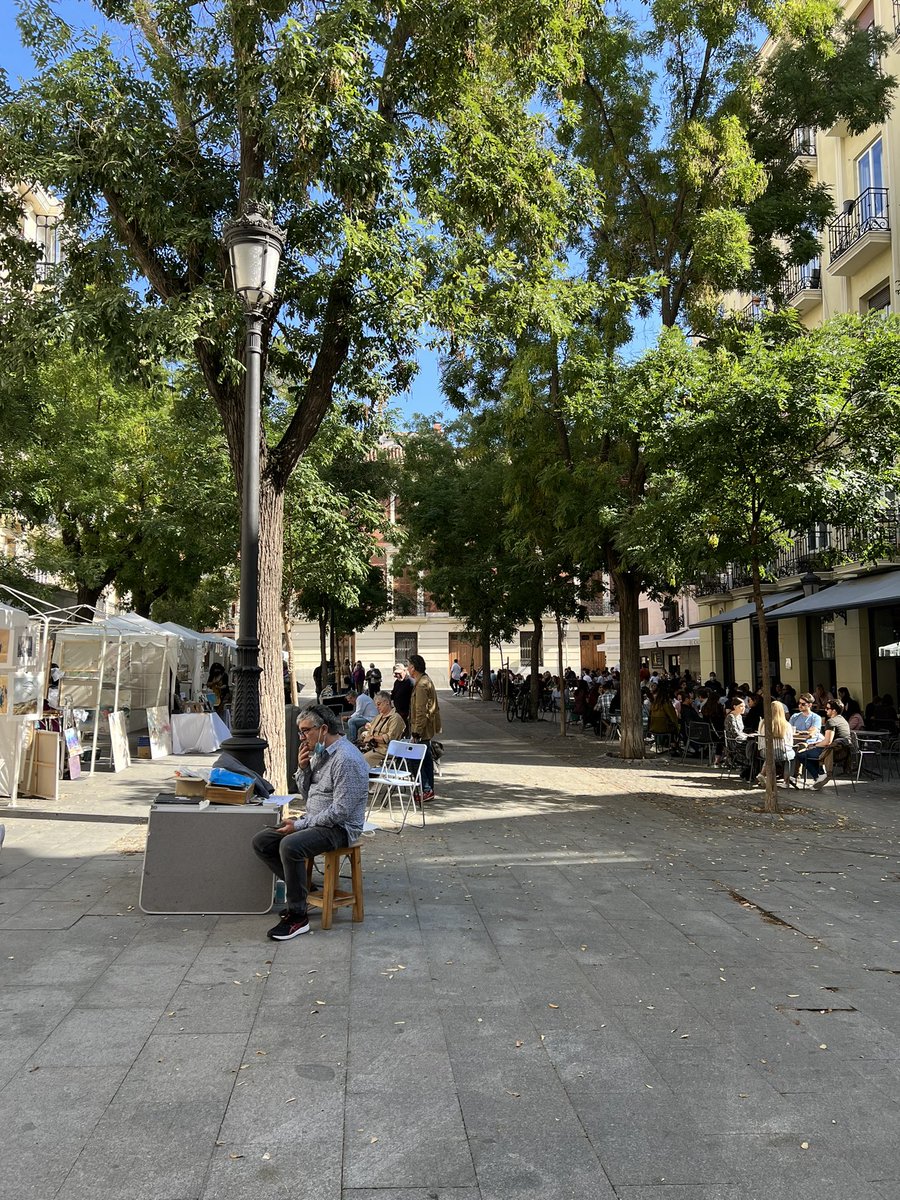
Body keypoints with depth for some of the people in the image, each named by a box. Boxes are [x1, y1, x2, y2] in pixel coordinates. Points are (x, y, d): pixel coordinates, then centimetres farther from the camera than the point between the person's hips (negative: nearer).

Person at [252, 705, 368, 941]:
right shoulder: (319, 754, 11)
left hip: (338, 827, -10)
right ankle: (297, 888, 10)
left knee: (290, 845, -32)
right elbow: (308, 797, 17)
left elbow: (340, 811, -24)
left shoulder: (346, 759, -20)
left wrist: (299, 825, -19)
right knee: (261, 841, 0)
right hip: (315, 821, 10)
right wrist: (303, 769, -1)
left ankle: (298, 917, -20)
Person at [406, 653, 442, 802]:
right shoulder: (426, 681, 14)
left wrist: (416, 732, -21)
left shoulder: (421, 685, -19)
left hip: (423, 729, -10)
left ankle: (427, 790, -5)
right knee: (426, 758, 15)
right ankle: (429, 789, 21)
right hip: (427, 728, 10)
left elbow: (421, 711, -22)